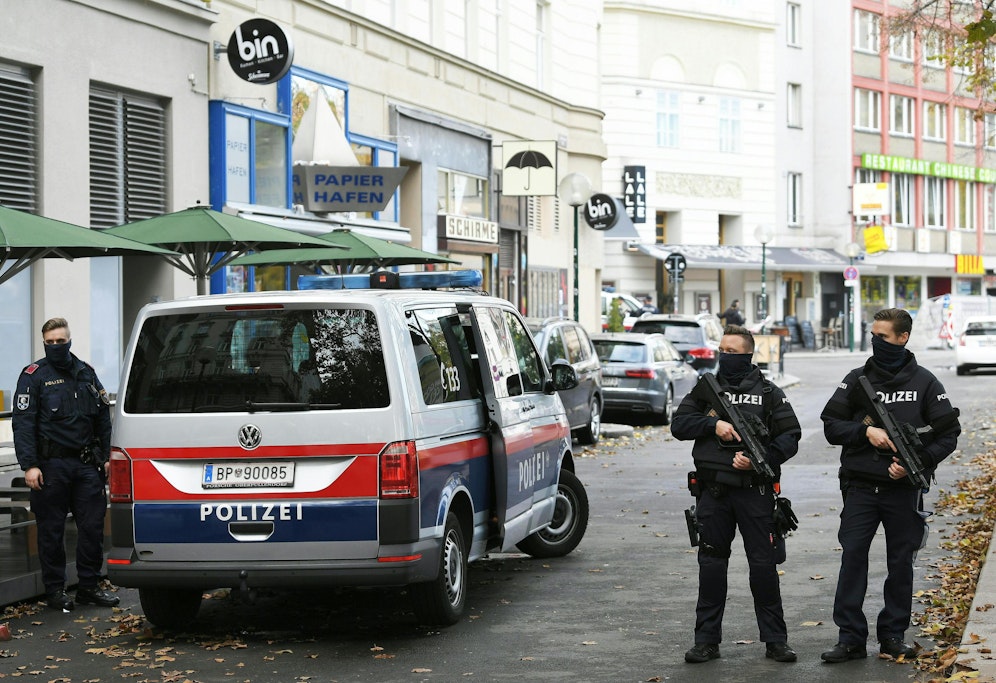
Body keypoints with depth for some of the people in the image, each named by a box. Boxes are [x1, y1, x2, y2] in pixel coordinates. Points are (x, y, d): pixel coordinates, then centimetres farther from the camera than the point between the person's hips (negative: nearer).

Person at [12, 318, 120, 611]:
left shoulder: (86, 374, 13)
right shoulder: (34, 375, -2)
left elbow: (103, 418, 18)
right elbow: (23, 422, -8)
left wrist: (106, 456, 10)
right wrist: (29, 465, -16)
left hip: (86, 464, 4)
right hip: (51, 466, -4)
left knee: (93, 526, 4)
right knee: (51, 531, 2)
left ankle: (89, 586, 15)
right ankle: (54, 590, 12)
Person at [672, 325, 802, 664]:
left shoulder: (769, 393, 4)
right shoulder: (706, 388, 9)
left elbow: (790, 436, 0)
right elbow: (679, 424, 2)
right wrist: (713, 424, -14)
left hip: (754, 490, -2)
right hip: (713, 491, 2)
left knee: (764, 564, 0)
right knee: (711, 563, 6)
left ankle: (775, 640, 8)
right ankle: (707, 640, 13)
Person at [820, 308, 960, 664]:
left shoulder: (924, 382, 2)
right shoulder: (857, 379, 6)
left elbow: (948, 433, 1)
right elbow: (831, 426, 4)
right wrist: (865, 431, -14)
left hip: (905, 488, -1)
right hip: (861, 486, 1)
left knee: (901, 562, 6)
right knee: (852, 556, -5)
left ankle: (893, 635, 17)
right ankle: (850, 637, -1)